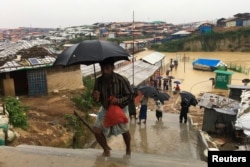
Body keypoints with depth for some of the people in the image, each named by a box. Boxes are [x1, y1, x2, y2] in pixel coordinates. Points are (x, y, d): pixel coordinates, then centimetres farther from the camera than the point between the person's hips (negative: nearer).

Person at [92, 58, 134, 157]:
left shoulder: (122, 80, -27)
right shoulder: (99, 81, -16)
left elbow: (130, 95, -18)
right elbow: (98, 98, -5)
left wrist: (119, 100, -33)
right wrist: (96, 97, -29)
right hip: (105, 109, 3)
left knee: (124, 131, 15)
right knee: (96, 130, -6)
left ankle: (128, 150, 46)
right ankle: (106, 150, 23)